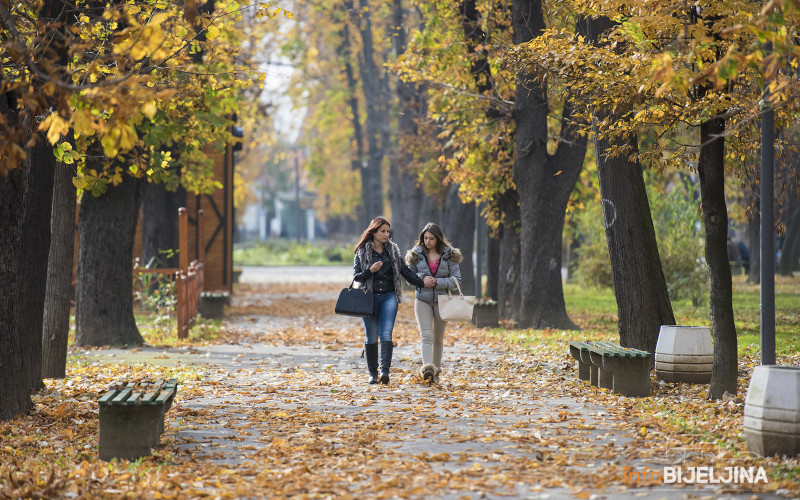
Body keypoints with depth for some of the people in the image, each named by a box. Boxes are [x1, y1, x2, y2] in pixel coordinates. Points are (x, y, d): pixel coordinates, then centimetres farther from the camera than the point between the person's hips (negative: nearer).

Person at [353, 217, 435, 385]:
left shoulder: (393, 250, 11)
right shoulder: (362, 251, 5)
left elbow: (405, 271, 13)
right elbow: (356, 276, 2)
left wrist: (421, 282, 5)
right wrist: (370, 271, -15)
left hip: (389, 297, 1)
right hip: (369, 297, -1)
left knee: (386, 334, -13)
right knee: (371, 337, 1)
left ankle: (385, 371, -20)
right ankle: (373, 373, 11)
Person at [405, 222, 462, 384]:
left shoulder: (449, 255, 1)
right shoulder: (417, 254, 4)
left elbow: (456, 279, -1)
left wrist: (437, 282, -14)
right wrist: (421, 277, -10)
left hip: (442, 300, 1)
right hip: (422, 300, -1)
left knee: (438, 338, 10)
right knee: (426, 335, -17)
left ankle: (436, 370, 22)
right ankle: (426, 368, -29)